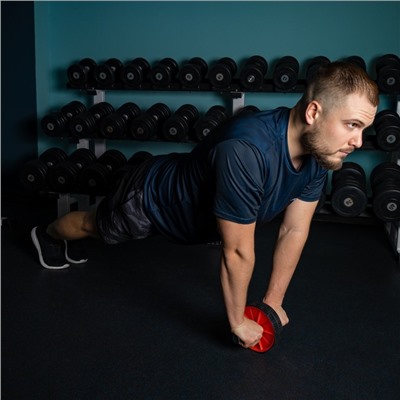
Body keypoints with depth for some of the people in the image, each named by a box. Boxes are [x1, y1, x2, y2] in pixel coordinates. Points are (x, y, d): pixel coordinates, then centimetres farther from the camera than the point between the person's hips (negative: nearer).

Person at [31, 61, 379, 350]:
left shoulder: (319, 150, -21)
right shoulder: (247, 151, -47)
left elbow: (294, 231, -11)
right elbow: (238, 252, -35)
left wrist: (273, 301, -4)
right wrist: (238, 322, -21)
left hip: (182, 188, 6)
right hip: (149, 198, -6)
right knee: (95, 226, 26)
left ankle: (65, 242, 65)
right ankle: (48, 235, 60)